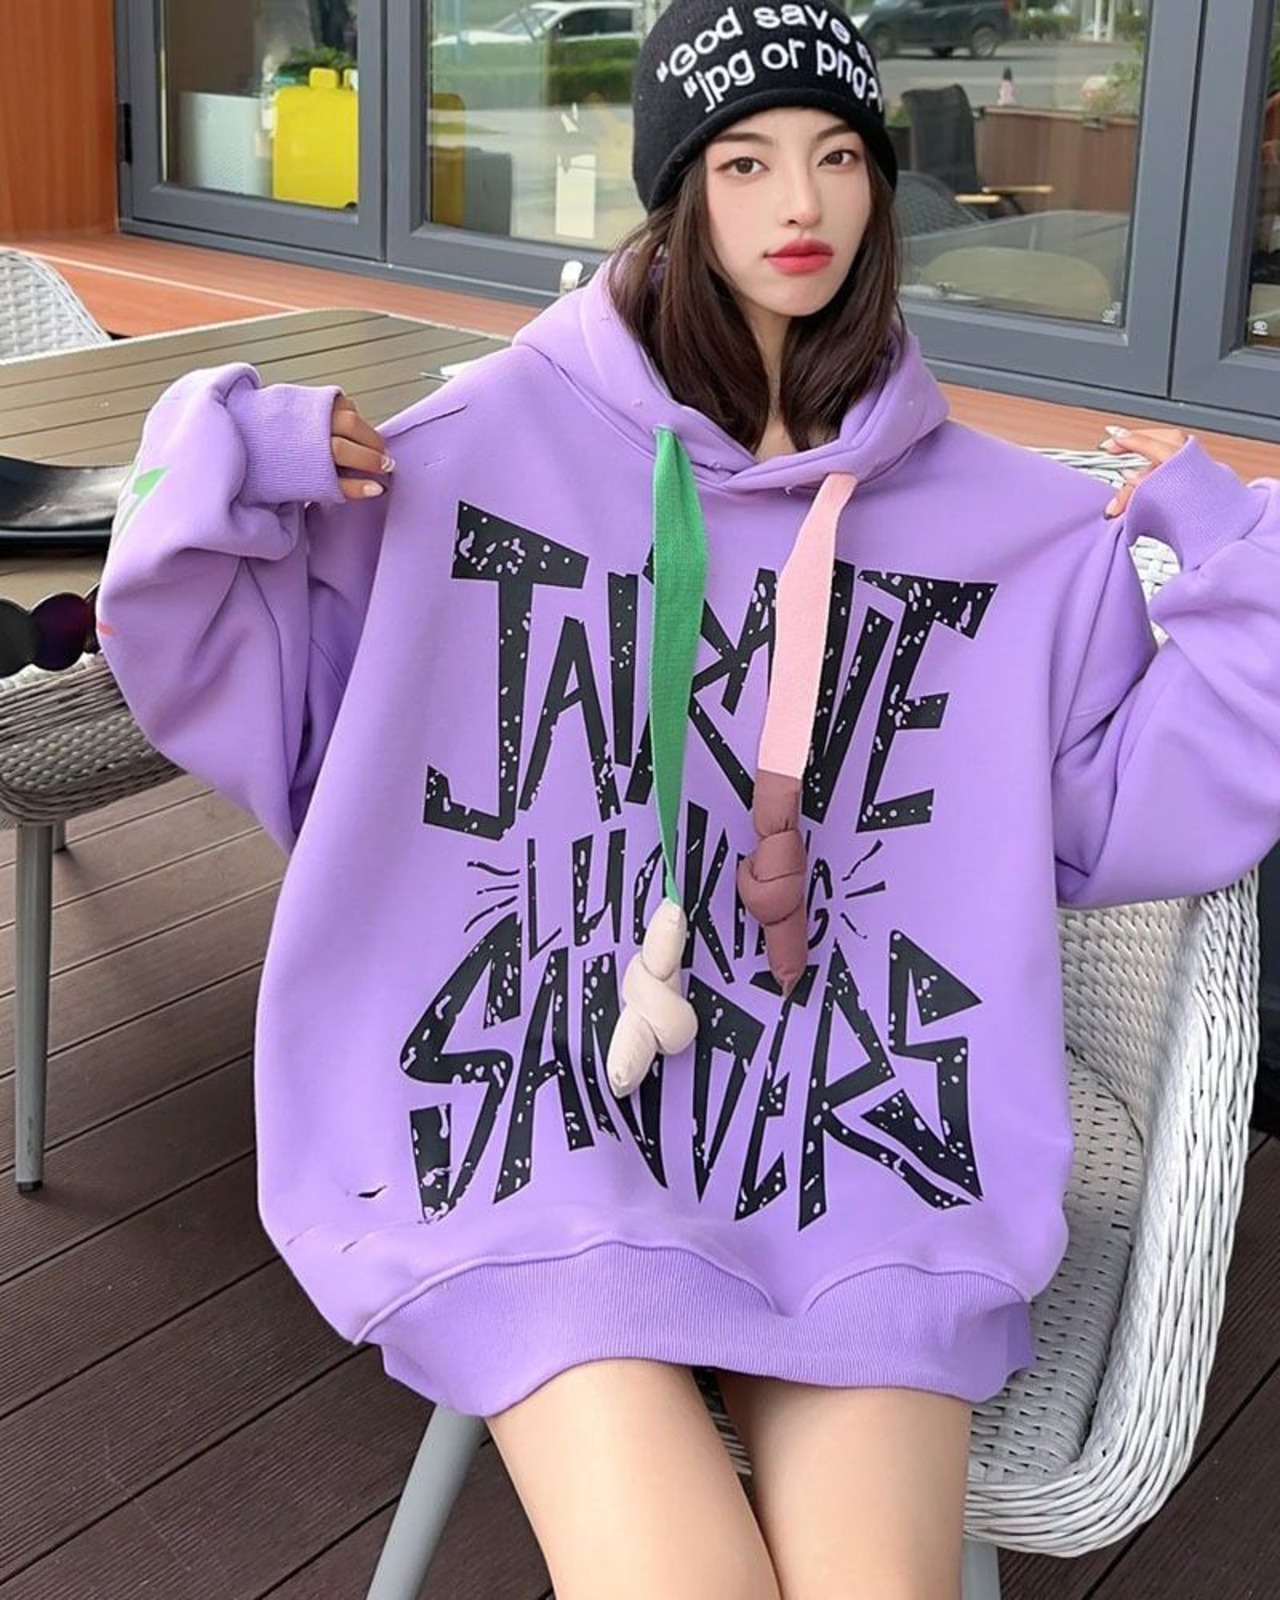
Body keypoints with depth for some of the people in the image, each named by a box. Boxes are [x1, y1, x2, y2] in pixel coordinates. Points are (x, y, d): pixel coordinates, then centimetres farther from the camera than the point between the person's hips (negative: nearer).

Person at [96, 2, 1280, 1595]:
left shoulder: (998, 518, 7)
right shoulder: (493, 442, 0)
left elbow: (1137, 811, 12)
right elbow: (251, 700, 6)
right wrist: (215, 472, -10)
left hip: (853, 1120, 2)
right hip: (538, 1099, -2)